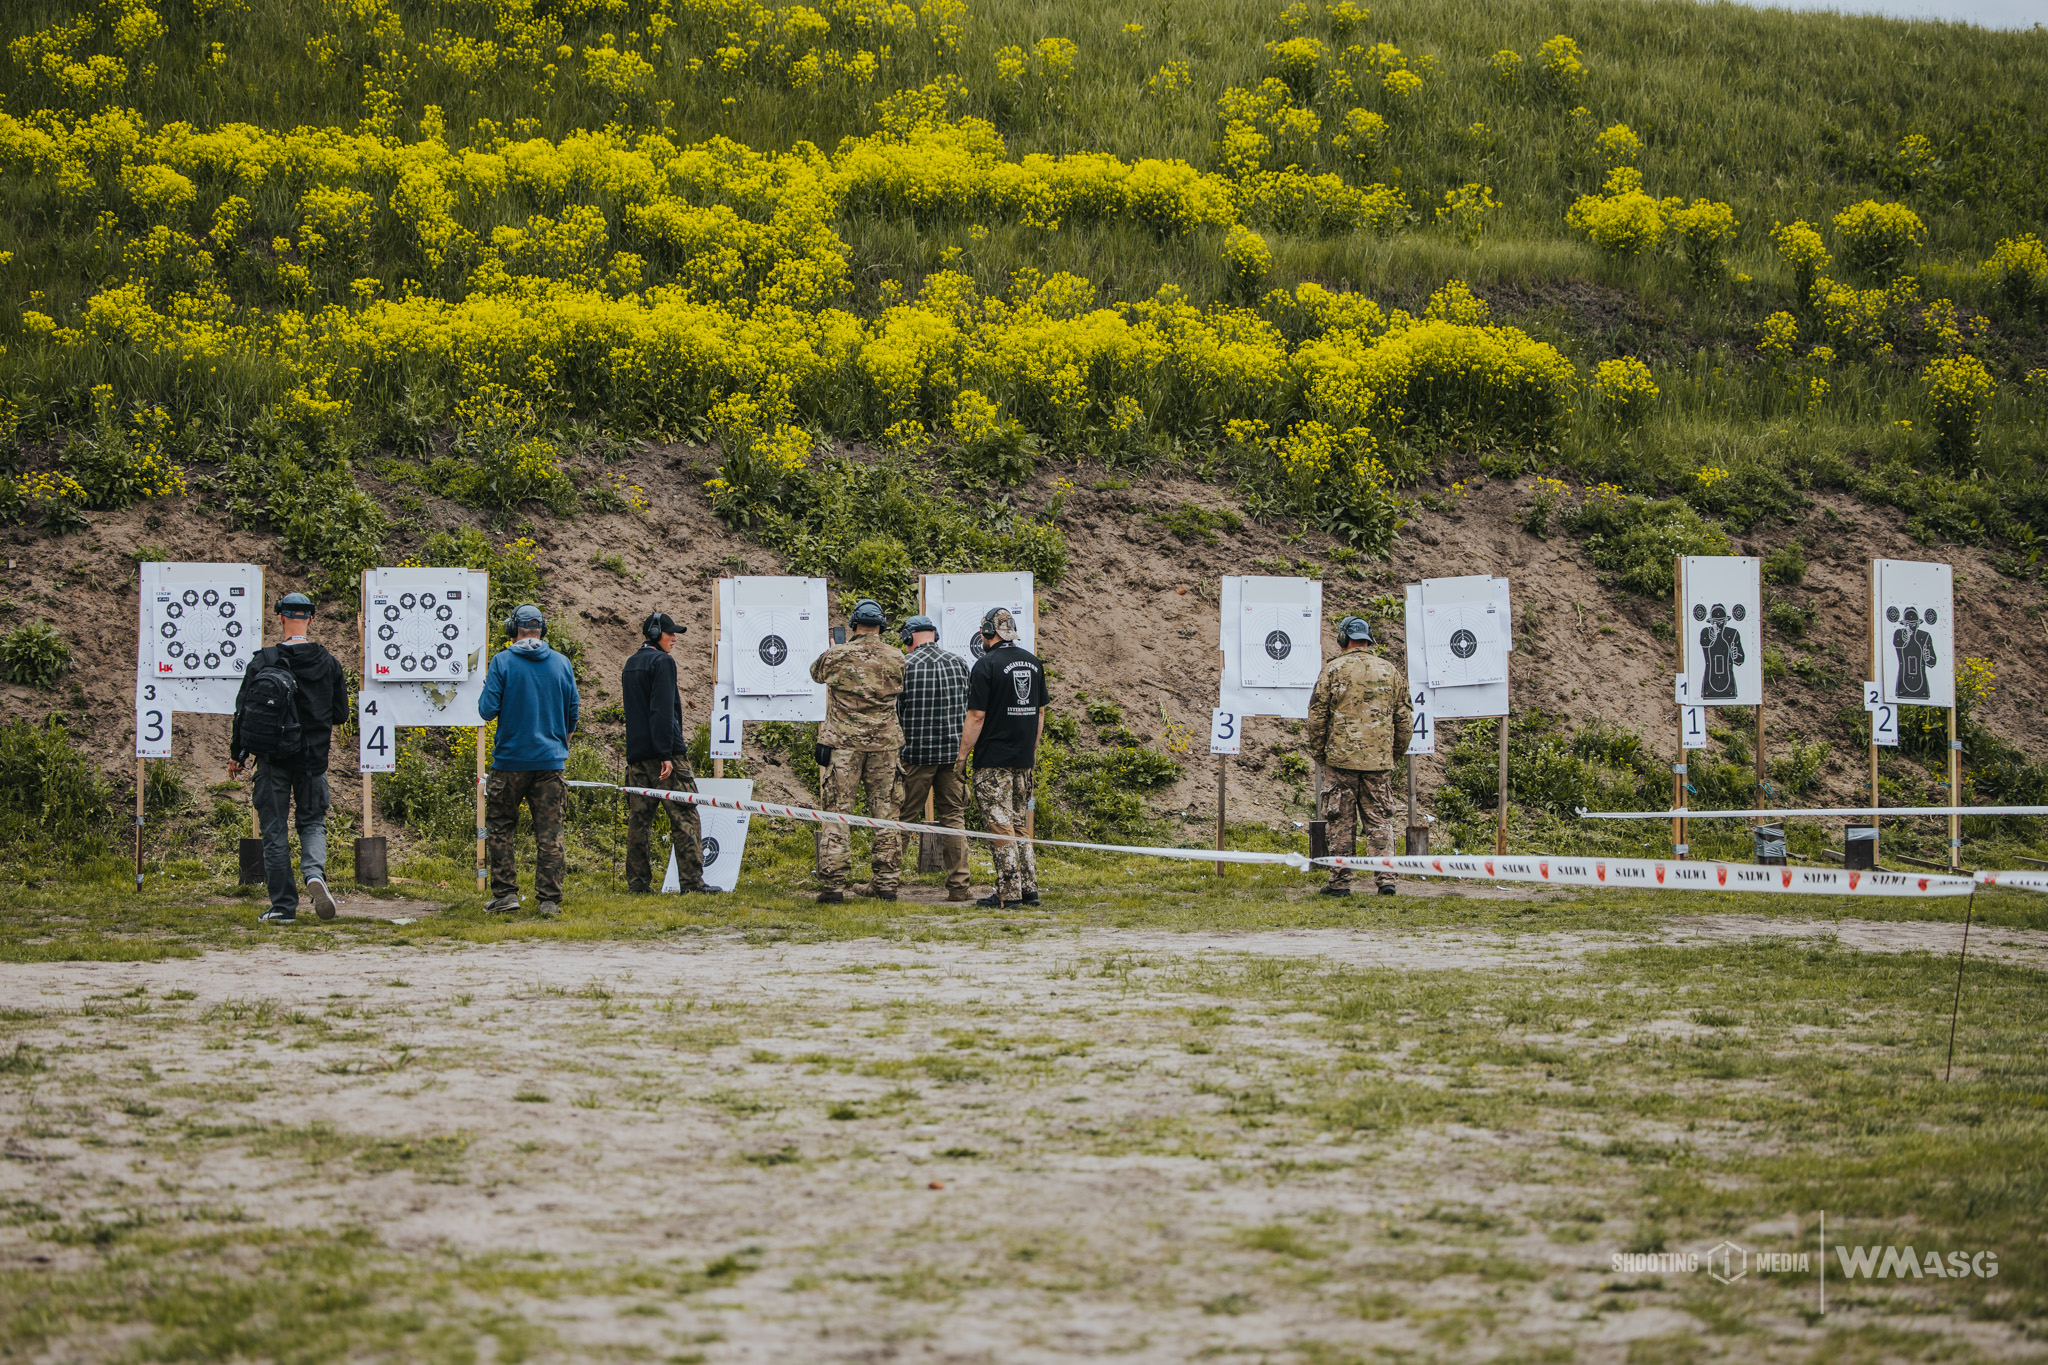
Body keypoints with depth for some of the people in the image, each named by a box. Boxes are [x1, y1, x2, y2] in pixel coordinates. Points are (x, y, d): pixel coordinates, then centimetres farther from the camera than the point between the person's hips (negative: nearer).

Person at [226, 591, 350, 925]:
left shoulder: (262, 662, -6)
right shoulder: (328, 663, -2)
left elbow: (243, 712, -3)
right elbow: (341, 714, 5)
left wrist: (237, 755, 9)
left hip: (273, 759, -1)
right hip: (313, 759, 1)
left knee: (274, 830, 6)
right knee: (313, 822, 15)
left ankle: (283, 907, 4)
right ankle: (314, 872, -16)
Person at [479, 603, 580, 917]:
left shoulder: (502, 662, -8)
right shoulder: (561, 664, 3)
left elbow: (488, 709, -10)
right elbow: (573, 712, 9)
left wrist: (485, 690, 11)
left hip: (510, 761, -2)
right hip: (550, 761, 2)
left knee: (499, 827, 11)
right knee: (550, 833, 3)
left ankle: (505, 893, 8)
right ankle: (550, 900, 1)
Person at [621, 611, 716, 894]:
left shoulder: (631, 664, 18)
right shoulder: (662, 661, -9)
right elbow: (662, 710, -17)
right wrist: (666, 753, -20)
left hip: (636, 754, 8)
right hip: (665, 752, -8)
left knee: (639, 818, 7)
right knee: (683, 816, -6)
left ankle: (638, 882, 6)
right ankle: (692, 879, -11)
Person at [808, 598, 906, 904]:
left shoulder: (837, 656, -6)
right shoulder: (896, 659, -1)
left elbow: (815, 672, 16)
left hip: (843, 743, -2)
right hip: (884, 743, 2)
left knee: (837, 810, 0)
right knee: (885, 812, 9)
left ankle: (834, 884, -5)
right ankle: (887, 881, 10)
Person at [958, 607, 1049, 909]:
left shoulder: (986, 665, -12)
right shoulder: (1033, 662, 9)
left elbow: (976, 717, -14)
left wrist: (962, 757, -7)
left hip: (993, 760, -7)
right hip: (1023, 760, 7)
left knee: (1001, 828, -4)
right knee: (1018, 825, 15)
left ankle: (1009, 893, -4)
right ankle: (1029, 889, 13)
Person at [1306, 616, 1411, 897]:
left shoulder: (1334, 669, -3)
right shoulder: (1389, 671, 6)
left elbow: (1317, 715, -2)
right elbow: (1402, 718, 10)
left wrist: (1318, 751, 9)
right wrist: (1396, 753, 20)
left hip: (1342, 758, -2)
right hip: (1379, 760, 2)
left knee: (1342, 823, 3)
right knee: (1380, 821, 6)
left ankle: (1340, 882, 4)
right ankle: (1385, 879, -2)